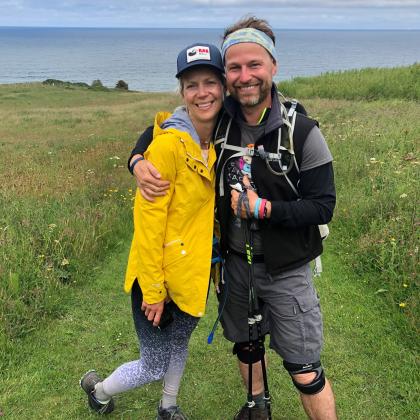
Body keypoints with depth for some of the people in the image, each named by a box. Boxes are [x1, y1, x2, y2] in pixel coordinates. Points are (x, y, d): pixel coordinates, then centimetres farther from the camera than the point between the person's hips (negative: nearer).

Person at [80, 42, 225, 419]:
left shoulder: (220, 140, -1)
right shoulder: (168, 145, -24)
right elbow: (148, 219, -20)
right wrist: (153, 290, -15)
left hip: (196, 271, 7)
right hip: (160, 275, -7)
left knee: (179, 345, 26)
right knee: (154, 368, 9)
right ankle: (98, 389, 39)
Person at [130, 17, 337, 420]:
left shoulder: (303, 133, -17)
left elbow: (322, 207, -15)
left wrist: (264, 209, -26)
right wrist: (138, 161, -16)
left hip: (284, 268, -4)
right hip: (234, 261, 4)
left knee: (305, 373, 1)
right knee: (245, 345, 25)